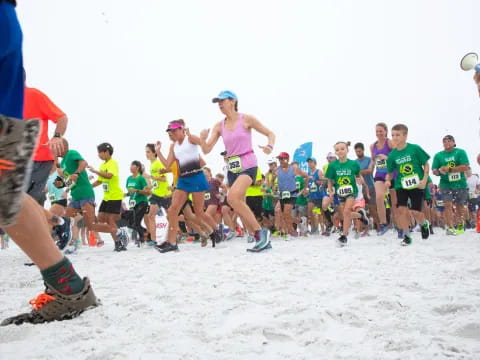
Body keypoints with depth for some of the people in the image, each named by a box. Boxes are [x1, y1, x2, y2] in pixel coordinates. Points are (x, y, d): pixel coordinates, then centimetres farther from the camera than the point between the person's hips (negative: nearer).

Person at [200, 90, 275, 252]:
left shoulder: (246, 119, -5)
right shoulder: (219, 126, 6)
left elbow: (270, 133, 2)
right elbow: (206, 150, 3)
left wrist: (269, 146, -19)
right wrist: (203, 139, -18)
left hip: (248, 165, -6)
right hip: (232, 168, 6)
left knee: (233, 197, -29)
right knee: (239, 207, 7)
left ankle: (260, 231, -18)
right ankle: (263, 240, 20)